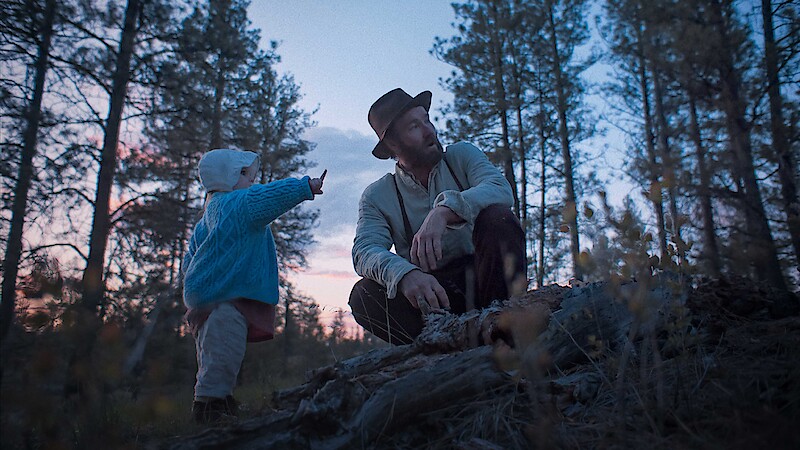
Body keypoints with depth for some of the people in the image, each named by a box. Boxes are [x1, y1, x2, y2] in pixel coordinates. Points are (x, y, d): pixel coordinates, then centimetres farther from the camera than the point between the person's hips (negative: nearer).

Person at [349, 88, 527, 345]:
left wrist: (444, 211, -36)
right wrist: (404, 273, -38)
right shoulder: (376, 196, 2)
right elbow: (365, 251, -14)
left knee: (497, 217, -27)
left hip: (481, 278, 0)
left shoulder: (462, 155, 4)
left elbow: (501, 190, -17)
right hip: (431, 291, 1)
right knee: (364, 295, -25)